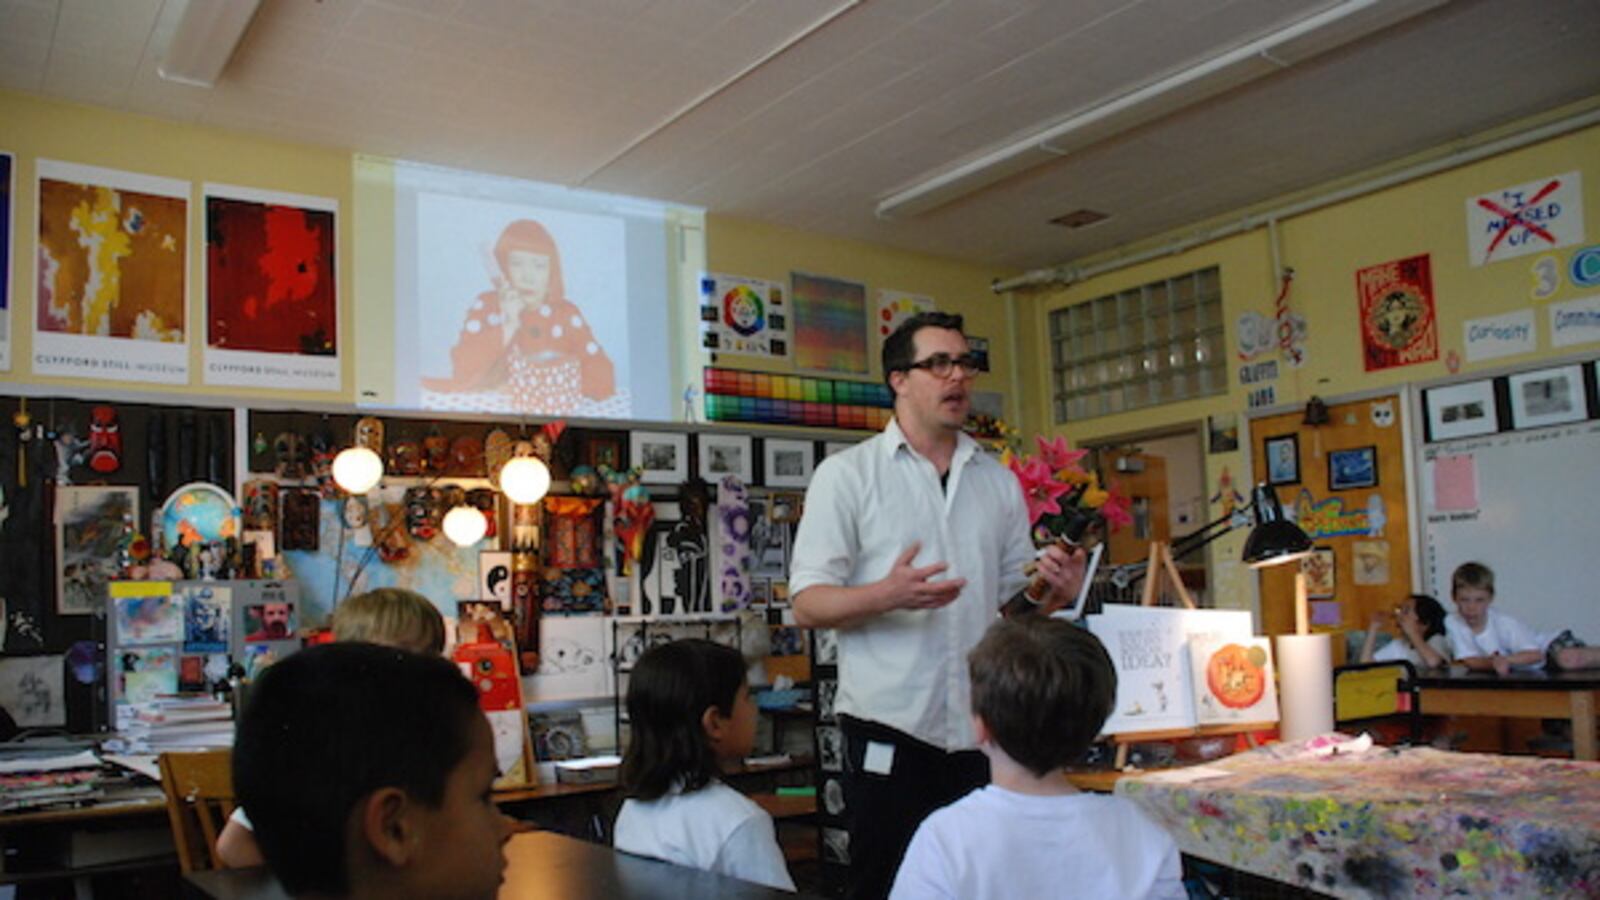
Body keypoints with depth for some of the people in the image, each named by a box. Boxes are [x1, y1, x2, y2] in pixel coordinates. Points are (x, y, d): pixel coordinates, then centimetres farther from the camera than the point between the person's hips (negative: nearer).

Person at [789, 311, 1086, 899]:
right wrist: (887, 595, -26)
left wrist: (1056, 593, -5)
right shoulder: (846, 474, -2)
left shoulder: (999, 481, 13)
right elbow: (808, 604, -8)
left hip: (984, 730, 4)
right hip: (891, 732, -4)